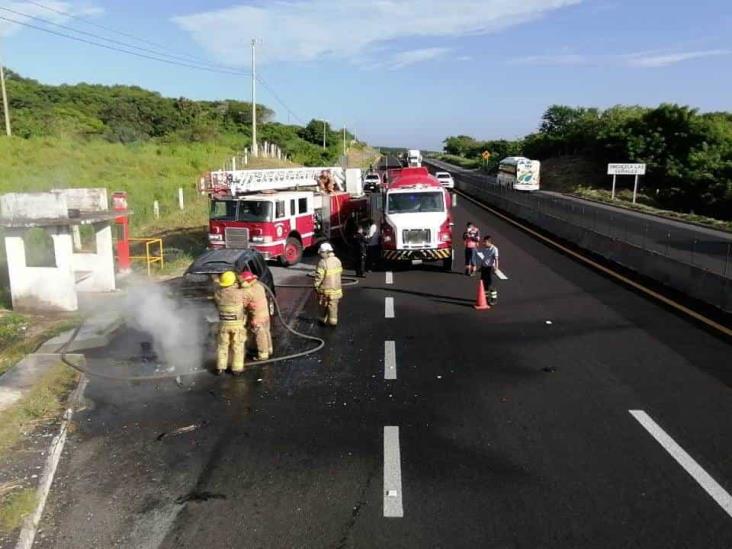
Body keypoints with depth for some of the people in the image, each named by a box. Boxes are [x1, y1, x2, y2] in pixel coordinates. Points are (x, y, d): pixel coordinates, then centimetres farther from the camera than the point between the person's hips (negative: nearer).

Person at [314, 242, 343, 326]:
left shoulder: (322, 263, -21)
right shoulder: (337, 261, 0)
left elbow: (319, 277, -18)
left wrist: (316, 286, -5)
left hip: (325, 289, -5)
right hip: (336, 288, 5)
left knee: (324, 306, 13)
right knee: (333, 306, 13)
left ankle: (324, 320, 23)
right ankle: (333, 321, 17)